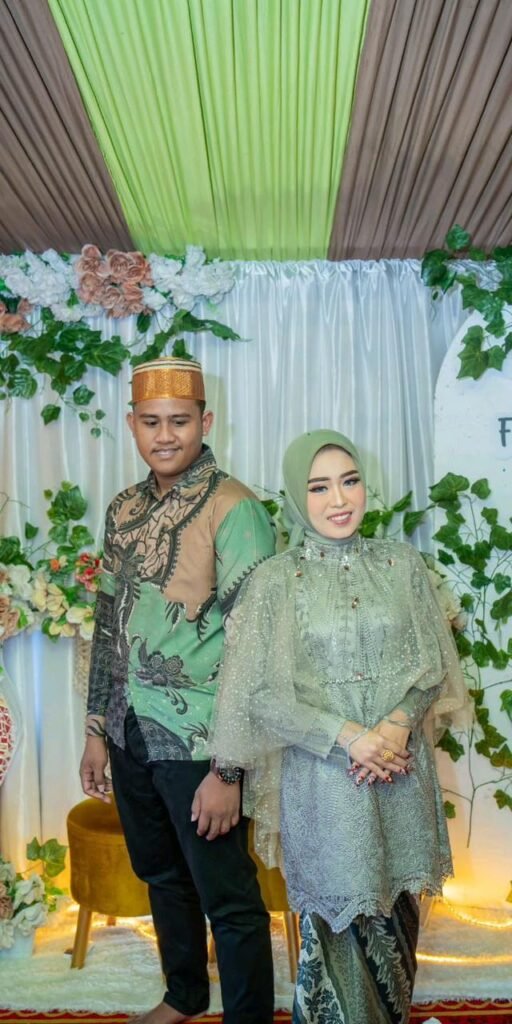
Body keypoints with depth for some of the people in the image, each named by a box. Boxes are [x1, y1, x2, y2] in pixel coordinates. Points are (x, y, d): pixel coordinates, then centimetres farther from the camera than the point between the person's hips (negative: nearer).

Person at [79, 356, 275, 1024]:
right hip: (131, 733, 7)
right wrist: (98, 730, 12)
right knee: (161, 875, 24)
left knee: (228, 899, 8)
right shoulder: (124, 510, 6)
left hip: (198, 742, -7)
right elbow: (107, 625, 12)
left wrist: (228, 769, -18)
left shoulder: (234, 511, -15)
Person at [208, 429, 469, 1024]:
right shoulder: (274, 580, -8)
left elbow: (433, 662, 4)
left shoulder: (402, 563, 1)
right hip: (320, 776, -3)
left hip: (402, 769, 3)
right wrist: (348, 737, -17)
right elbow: (261, 693, -9)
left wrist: (398, 724, -13)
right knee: (336, 914, 10)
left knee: (396, 908, 18)